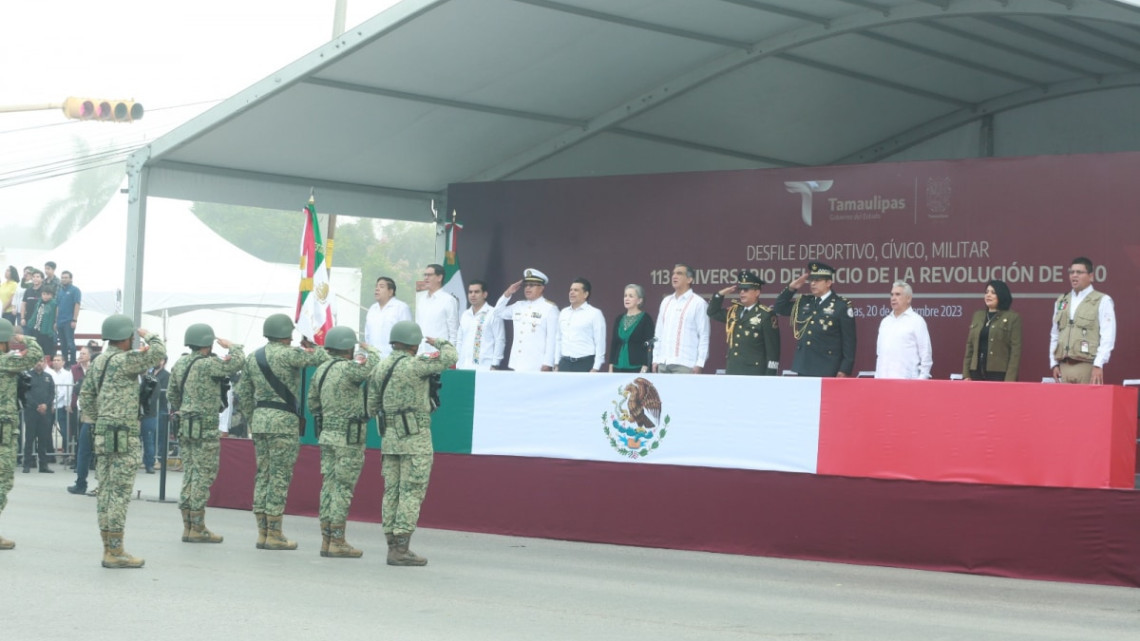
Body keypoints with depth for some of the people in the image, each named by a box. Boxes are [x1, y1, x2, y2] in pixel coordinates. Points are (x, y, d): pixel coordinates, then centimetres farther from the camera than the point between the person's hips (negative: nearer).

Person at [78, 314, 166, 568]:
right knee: (120, 493, -6)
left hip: (103, 433, 9)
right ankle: (115, 552, -6)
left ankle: (109, 548, 14)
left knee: (106, 492, 10)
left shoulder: (99, 361, 12)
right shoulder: (123, 360, -14)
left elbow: (86, 394, 18)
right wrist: (148, 335, -2)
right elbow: (158, 353, -20)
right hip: (124, 435, -9)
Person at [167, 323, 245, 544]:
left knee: (189, 474, 12)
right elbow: (237, 362, -21)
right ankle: (198, 528, -4)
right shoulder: (207, 364, -16)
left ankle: (188, 526, 15)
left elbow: (171, 394, 18)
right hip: (205, 428, -9)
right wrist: (230, 346, -1)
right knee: (203, 475, -4)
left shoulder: (180, 364, 9)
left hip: (185, 425, 9)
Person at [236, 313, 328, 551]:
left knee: (263, 475, 10)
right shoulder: (287, 354, -11)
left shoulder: (253, 358, 12)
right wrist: (317, 347, 10)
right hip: (283, 420, -7)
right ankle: (274, 534, -4)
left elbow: (242, 393, 15)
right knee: (280, 477, -4)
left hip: (259, 419, 7)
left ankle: (262, 532, 11)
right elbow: (321, 359, -12)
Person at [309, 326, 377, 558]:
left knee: (329, 486, 10)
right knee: (342, 489, -5)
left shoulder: (321, 370, 9)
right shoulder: (348, 369, -17)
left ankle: (326, 539, 13)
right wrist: (370, 350, 0)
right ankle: (337, 542, -4)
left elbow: (312, 402, 16)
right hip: (348, 438, -8)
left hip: (327, 436, 8)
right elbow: (375, 366, -21)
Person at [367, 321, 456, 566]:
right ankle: (401, 550, -7)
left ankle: (393, 546, 12)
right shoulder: (414, 365, -13)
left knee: (392, 491, 9)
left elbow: (371, 406, 12)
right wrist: (440, 342, 5)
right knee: (412, 492, -5)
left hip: (389, 436, 7)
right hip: (415, 438, -7)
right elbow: (450, 358, -15)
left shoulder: (380, 368, 9)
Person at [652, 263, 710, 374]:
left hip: (685, 365, -6)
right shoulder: (666, 302, 17)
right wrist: (655, 359, 13)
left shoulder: (698, 303, -1)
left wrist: (699, 364, -11)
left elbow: (704, 336, -5)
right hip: (663, 363, 6)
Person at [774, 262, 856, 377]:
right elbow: (780, 308, 21)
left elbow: (849, 342, -5)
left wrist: (844, 370, -11)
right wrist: (791, 288, 6)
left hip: (827, 372, -6)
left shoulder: (842, 306, -4)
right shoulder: (804, 302, 13)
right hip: (803, 369, 6)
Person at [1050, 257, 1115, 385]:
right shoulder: (1061, 302, 18)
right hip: (1064, 367, 5)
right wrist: (1054, 364, 12)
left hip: (1088, 367, -5)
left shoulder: (1102, 301, 1)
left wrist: (1098, 365, -15)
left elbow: (1107, 337, -7)